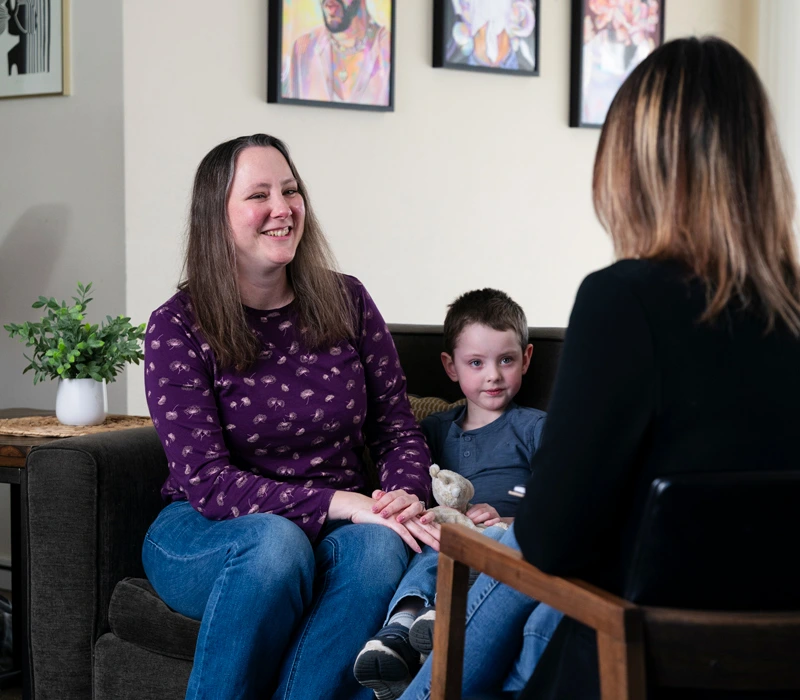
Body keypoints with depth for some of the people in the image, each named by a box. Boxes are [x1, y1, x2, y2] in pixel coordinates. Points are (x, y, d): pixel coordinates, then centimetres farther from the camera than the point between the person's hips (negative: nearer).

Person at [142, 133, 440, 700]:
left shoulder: (346, 302, 4)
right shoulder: (178, 327, -6)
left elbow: (399, 430, 8)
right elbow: (206, 481, -14)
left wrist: (405, 496, -16)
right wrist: (345, 502, -25)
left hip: (340, 526, 3)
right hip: (204, 532, -2)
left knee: (381, 546, -32)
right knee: (277, 542, -36)